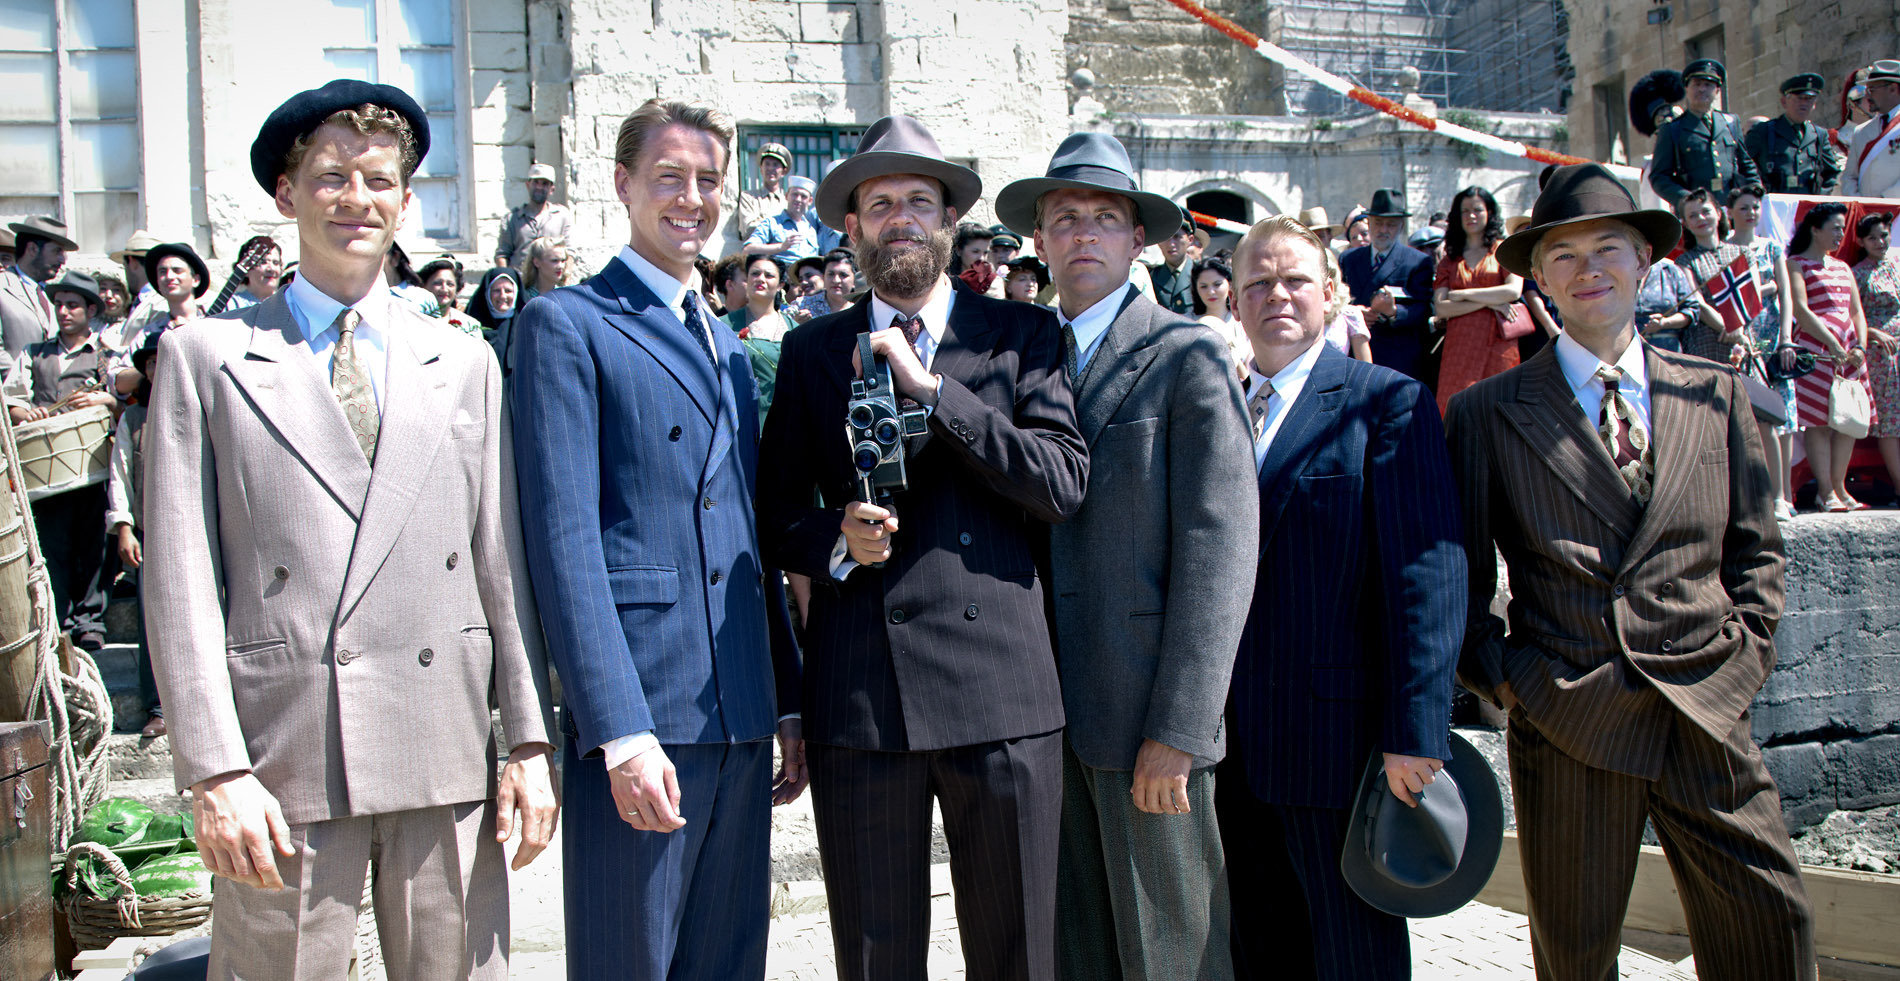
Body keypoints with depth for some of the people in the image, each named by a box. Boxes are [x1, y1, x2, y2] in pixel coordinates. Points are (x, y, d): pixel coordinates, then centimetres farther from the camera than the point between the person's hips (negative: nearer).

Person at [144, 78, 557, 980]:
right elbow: (180, 580, 0)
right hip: (281, 767, -2)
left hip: (447, 762, 2)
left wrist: (530, 743, 4)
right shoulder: (203, 356, 6)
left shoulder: (466, 365, 13)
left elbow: (504, 564, 10)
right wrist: (215, 770, -8)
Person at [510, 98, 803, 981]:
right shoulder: (565, 324, -3)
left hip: (742, 713, 7)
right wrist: (620, 731, -18)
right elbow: (563, 539, -11)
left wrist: (790, 704, 15)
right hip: (635, 714, -6)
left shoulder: (728, 347, 20)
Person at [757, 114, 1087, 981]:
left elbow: (1066, 483, -4)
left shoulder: (1021, 335, 8)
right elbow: (775, 514, 14)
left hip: (1000, 687, -1)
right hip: (859, 697, 1)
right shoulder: (812, 351, 13)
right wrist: (835, 540, -9)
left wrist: (928, 386, -9)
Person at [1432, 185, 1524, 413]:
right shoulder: (1449, 261, 14)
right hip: (1460, 347, 2)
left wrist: (1464, 294, -2)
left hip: (1499, 344, -1)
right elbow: (1440, 309, 2)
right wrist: (1489, 302, -7)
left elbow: (1514, 291, -7)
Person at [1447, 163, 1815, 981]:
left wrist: (1745, 651, 3)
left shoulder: (1715, 394, 10)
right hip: (1566, 722, -2)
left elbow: (1755, 546, 15)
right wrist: (1505, 679, -4)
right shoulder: (1488, 413, 1)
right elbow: (1458, 574, 4)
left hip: (1708, 717, 2)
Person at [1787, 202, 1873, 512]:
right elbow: (1801, 310, -10)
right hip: (1815, 347, -7)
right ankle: (1825, 491, -4)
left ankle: (1839, 487, 12)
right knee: (1818, 420, -8)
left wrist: (1861, 346, 0)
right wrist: (1834, 346, -16)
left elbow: (1856, 310, 18)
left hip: (1849, 350, 7)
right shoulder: (1797, 264, 1)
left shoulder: (1843, 268, 23)